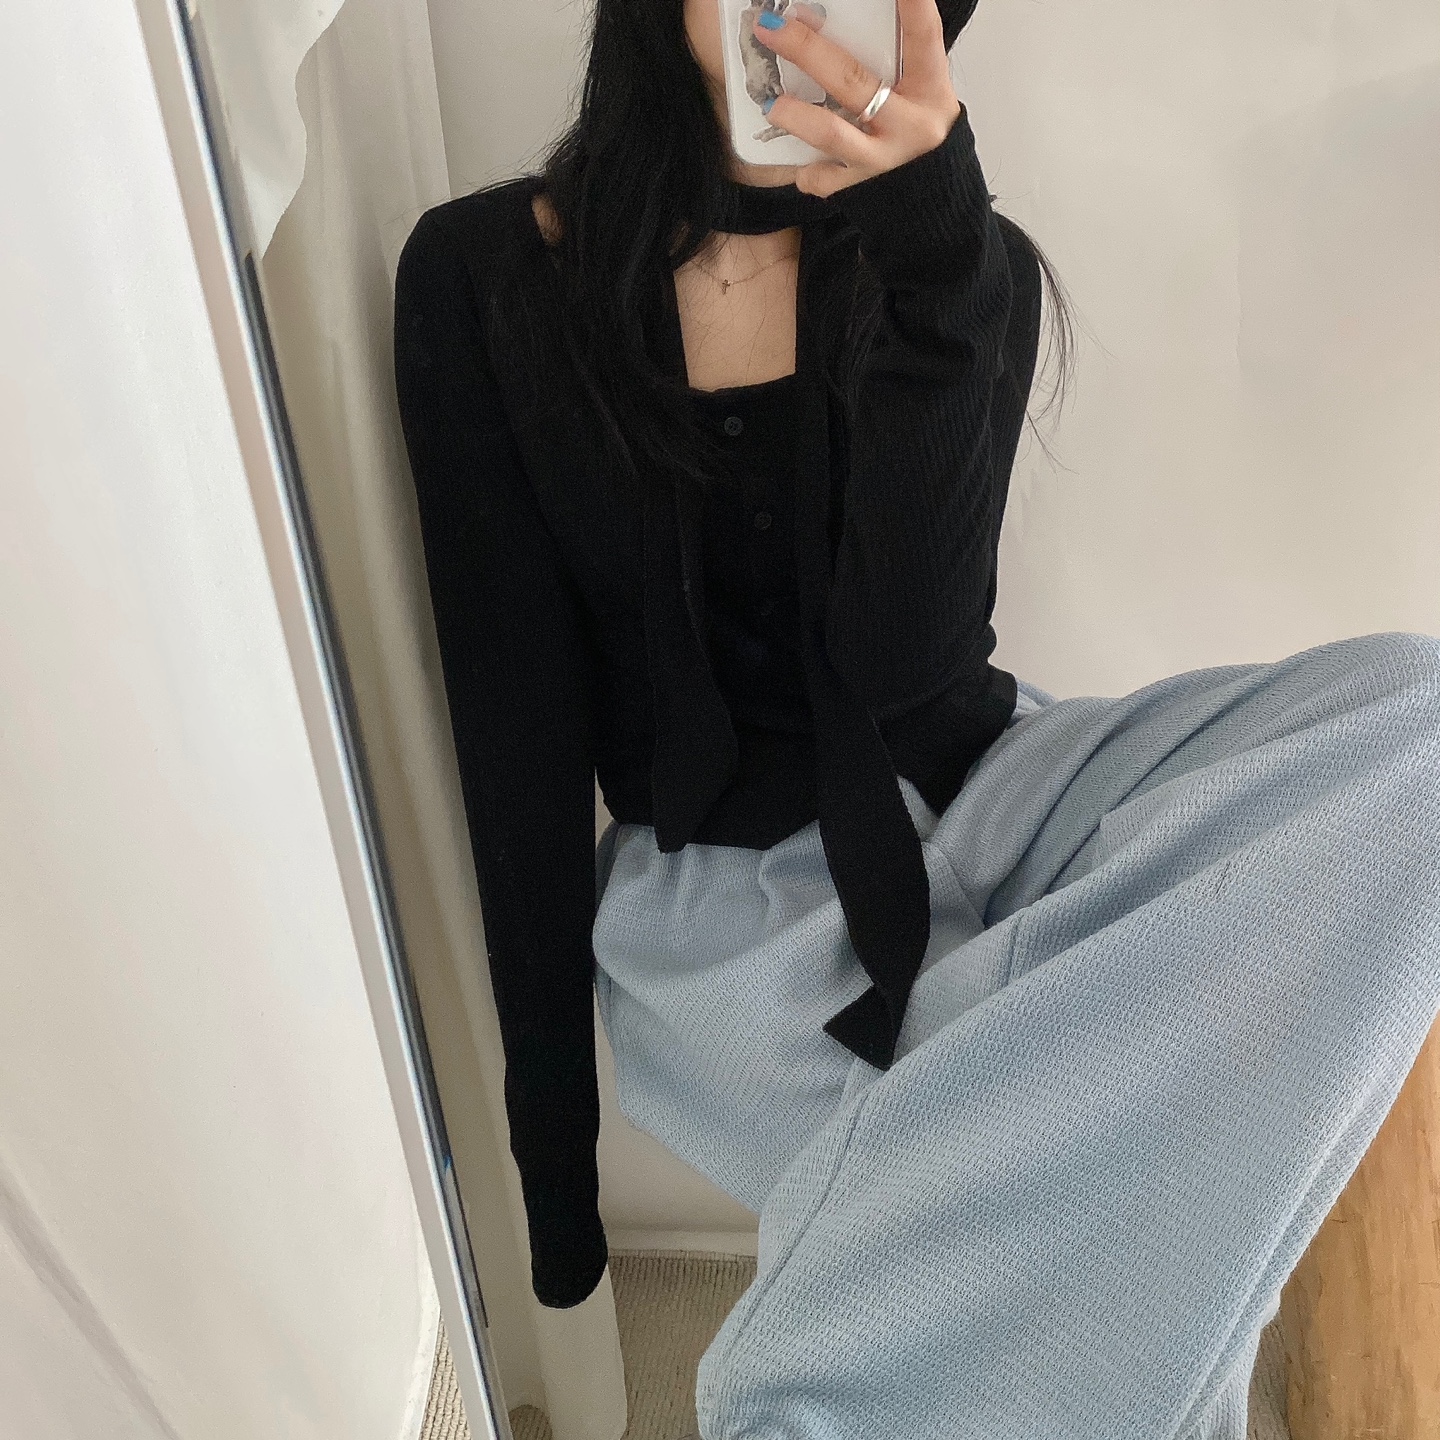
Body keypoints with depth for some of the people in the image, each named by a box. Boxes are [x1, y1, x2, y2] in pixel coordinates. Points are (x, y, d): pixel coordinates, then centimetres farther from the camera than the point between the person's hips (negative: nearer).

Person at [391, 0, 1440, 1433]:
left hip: (988, 792, 4)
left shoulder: (957, 270, 2)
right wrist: (556, 1171, -5)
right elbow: (517, 730, -6)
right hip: (732, 883, -4)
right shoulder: (484, 278, -4)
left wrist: (936, 256, -26)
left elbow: (898, 658, -13)